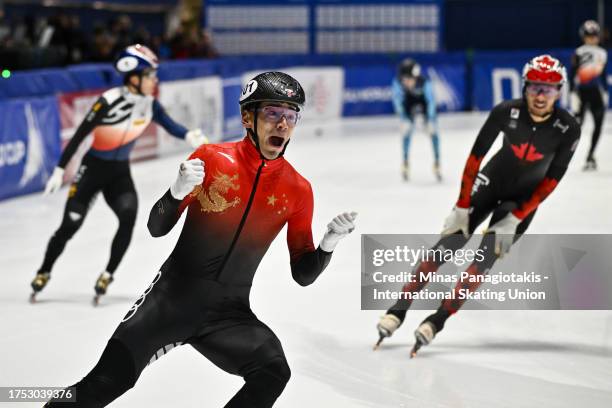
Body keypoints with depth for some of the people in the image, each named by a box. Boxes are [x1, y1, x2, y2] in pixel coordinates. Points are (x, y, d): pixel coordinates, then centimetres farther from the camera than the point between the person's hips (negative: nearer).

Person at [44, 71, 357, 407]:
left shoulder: (298, 190, 1)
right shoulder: (211, 158, -5)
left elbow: (302, 274, 5)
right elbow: (157, 229, -2)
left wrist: (328, 244, -15)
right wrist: (177, 192, -21)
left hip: (230, 313, 2)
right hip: (173, 295, -2)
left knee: (274, 373, -23)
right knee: (111, 378, -14)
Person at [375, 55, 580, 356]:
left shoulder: (568, 129, -25)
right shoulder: (506, 112, -25)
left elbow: (552, 179, -17)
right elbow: (476, 155, -16)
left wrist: (515, 219, -19)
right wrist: (461, 208, -16)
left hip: (524, 196, 0)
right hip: (492, 181, 0)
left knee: (485, 257, -13)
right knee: (449, 243, -9)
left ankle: (436, 322, -7)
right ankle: (398, 310, -3)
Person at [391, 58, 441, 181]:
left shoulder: (424, 82, -41)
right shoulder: (398, 82, -35)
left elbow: (431, 101, -32)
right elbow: (397, 98, -21)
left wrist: (431, 120, -37)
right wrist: (403, 118, -24)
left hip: (424, 100, -1)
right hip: (409, 100, 1)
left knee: (433, 130, -6)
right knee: (407, 129, -9)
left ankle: (437, 163, 10)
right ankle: (405, 164, 9)